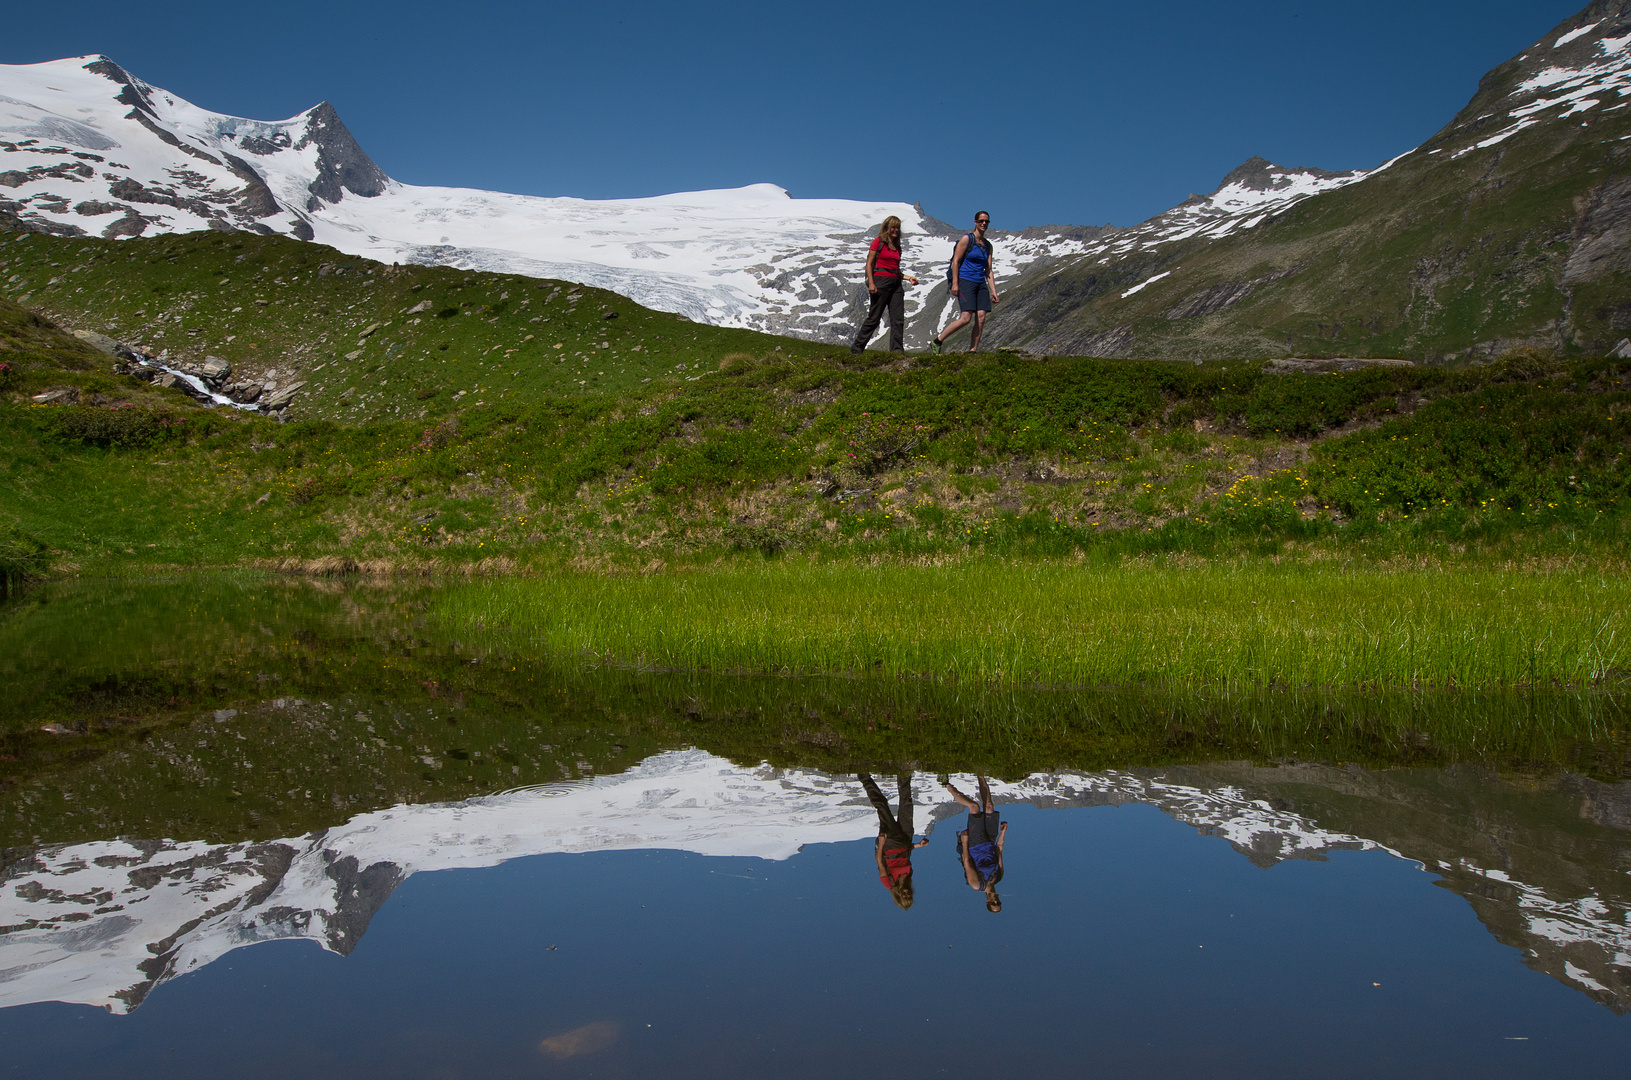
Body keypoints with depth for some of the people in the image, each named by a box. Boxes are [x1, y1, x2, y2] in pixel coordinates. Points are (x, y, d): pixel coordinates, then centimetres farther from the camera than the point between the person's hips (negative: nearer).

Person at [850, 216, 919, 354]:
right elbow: (869, 263, -5)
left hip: (895, 283, 6)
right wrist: (871, 283, -15)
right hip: (881, 281, -6)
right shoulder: (878, 242, -1)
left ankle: (897, 350, -2)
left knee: (898, 319, -3)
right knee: (874, 317, -4)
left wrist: (909, 278, 9)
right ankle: (857, 346, 7)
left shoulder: (896, 246, 18)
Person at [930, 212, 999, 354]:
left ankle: (973, 351, -3)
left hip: (981, 284, 6)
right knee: (966, 318, -17)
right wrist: (955, 283, -13)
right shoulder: (967, 239, -2)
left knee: (981, 318, -7)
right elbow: (955, 261, -5)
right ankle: (937, 341, -6)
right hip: (966, 281, -6)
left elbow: (989, 271, 16)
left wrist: (993, 292, 9)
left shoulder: (988, 245, 16)